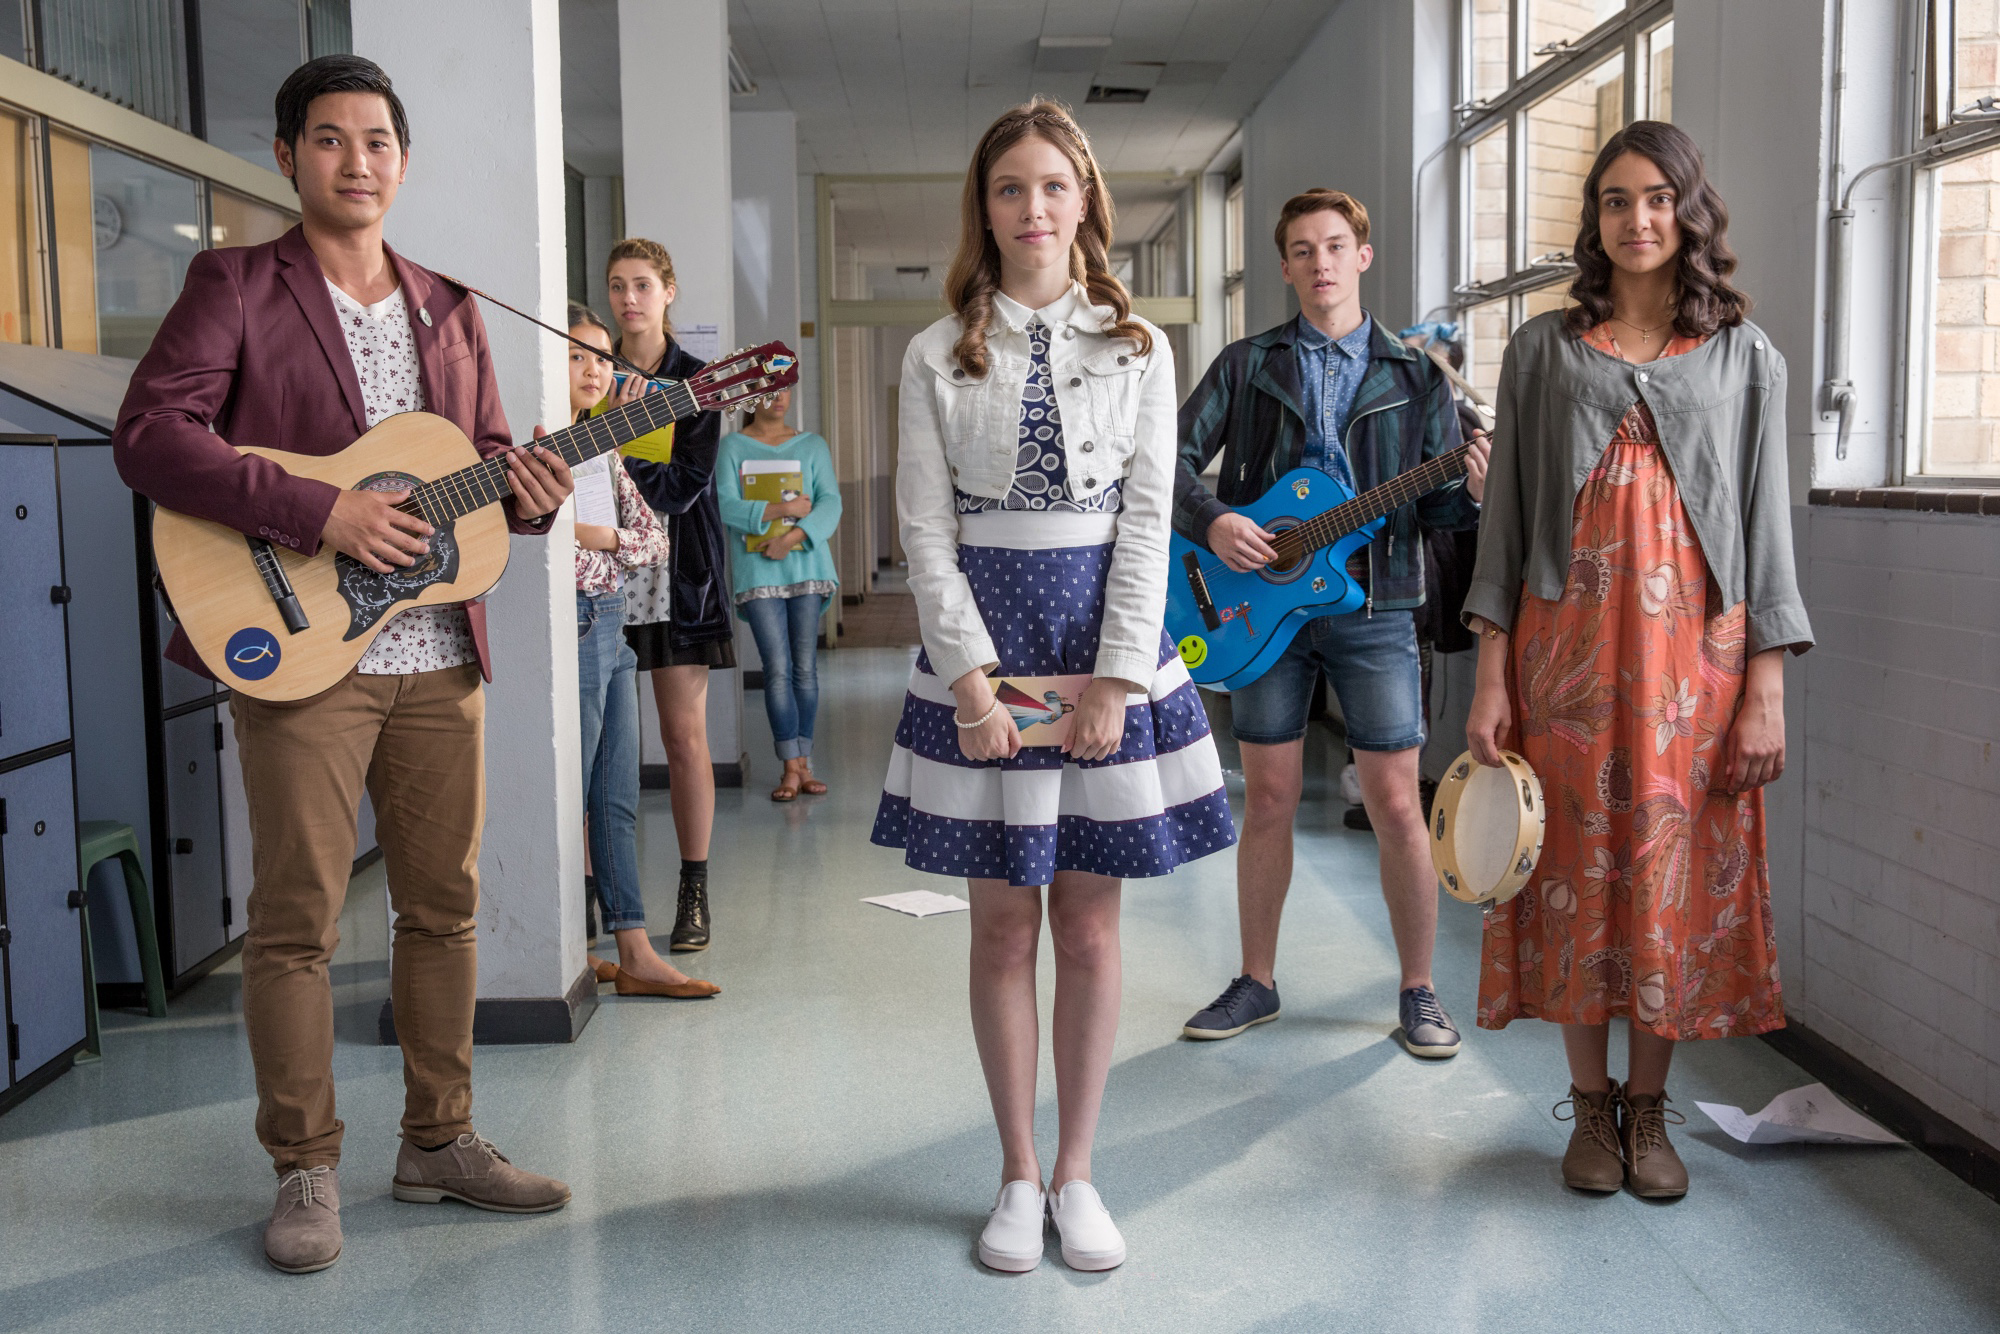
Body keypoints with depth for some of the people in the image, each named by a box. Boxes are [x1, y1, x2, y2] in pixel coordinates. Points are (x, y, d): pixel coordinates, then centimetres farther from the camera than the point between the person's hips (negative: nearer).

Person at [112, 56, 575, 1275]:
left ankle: (439, 1140, 24)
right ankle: (306, 1169, 14)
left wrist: (525, 496, -5)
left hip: (438, 656, 5)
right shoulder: (237, 285, 0)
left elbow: (486, 452, 19)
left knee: (445, 903, 10)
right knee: (298, 917, 0)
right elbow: (149, 434, -12)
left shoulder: (448, 310, 15)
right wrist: (318, 513, -20)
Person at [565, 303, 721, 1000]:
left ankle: (635, 954, 15)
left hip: (612, 626, 8)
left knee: (618, 801, 10)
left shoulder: (601, 446, 13)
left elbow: (654, 538, 12)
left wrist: (604, 537, -5)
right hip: (571, 625, -8)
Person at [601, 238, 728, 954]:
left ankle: (694, 894, 10)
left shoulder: (696, 380, 2)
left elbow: (686, 485, -9)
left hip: (674, 571, -2)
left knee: (685, 736, 0)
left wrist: (615, 457, -22)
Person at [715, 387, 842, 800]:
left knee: (805, 668, 1)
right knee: (777, 669, -8)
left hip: (806, 565, 2)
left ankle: (803, 763, 8)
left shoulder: (812, 446, 12)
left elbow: (830, 504, 0)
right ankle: (792, 767, -5)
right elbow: (725, 506, -5)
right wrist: (782, 509, -13)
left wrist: (792, 536, -15)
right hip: (757, 570, -2)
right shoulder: (732, 446, 7)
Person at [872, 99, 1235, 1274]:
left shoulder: (1139, 350, 4)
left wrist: (1115, 682, -11)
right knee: (1003, 923, 6)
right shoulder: (940, 355, 3)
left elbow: (1147, 522, -2)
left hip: (1108, 641, 0)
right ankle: (1019, 1176, 20)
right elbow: (927, 531, -2)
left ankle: (1076, 1174, 20)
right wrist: (973, 681, -12)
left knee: (1090, 923, 6)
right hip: (981, 644, 0)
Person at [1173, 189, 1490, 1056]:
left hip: (1372, 607, -1)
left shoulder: (1414, 377, 7)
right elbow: (1175, 457, 3)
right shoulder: (1248, 365, 8)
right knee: (1268, 798, 6)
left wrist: (1473, 491, -18)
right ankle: (1256, 983, 20)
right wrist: (1210, 521, -15)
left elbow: (1435, 505, 4)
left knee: (1396, 804, -2)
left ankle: (1418, 993, 13)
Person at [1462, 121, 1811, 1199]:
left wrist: (1766, 689, -3)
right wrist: (1491, 674, -3)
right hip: (1568, 643, 0)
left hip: (1694, 646, 0)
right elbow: (1506, 512, 5)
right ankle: (1591, 1107, 18)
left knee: (1676, 871, 3)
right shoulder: (1544, 349, 8)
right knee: (1579, 867, 2)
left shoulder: (1744, 356, 9)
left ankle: (1649, 1109, 19)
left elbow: (1766, 523, 5)